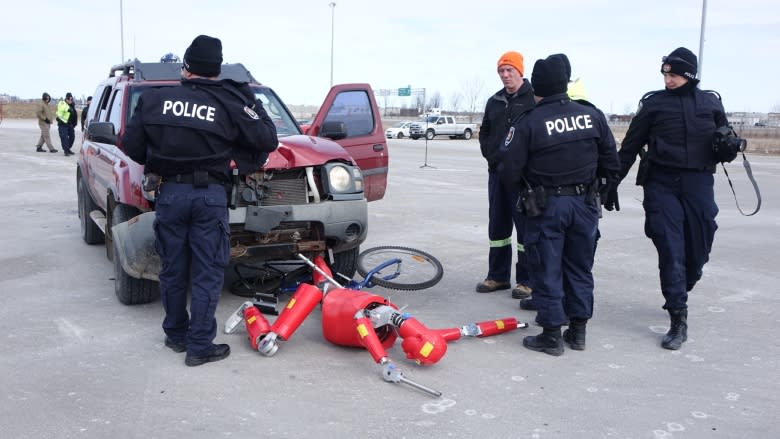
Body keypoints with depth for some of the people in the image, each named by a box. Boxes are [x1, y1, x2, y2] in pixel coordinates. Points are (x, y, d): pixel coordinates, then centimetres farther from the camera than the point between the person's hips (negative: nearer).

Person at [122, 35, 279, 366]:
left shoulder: (153, 99, 2)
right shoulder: (229, 104, -4)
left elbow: (132, 146, 4)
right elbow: (268, 140, 1)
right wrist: (247, 100, 13)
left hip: (170, 192, 3)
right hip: (210, 195, -2)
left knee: (173, 270, 15)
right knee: (207, 274, 3)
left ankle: (176, 335, 28)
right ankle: (199, 346, 5)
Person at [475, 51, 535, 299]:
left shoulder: (535, 99, -4)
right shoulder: (494, 102, 15)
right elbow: (484, 134, 22)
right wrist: (492, 157, 7)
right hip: (497, 172, 6)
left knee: (526, 226, -2)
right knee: (497, 225, 11)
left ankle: (526, 280, 6)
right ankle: (498, 276, 22)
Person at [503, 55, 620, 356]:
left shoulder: (528, 123, -13)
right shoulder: (593, 116, -2)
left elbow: (512, 170, -10)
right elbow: (610, 161, 4)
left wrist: (526, 191, 10)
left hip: (546, 205, -4)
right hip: (585, 203, 4)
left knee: (547, 270, 6)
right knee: (580, 268, 16)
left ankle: (551, 335, 10)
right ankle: (578, 331, 24)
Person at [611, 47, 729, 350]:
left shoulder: (710, 103, 8)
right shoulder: (653, 103, 3)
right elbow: (630, 147, 7)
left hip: (698, 184, 2)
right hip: (661, 185, -2)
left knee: (698, 251, 9)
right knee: (670, 252, -7)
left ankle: (677, 296, 37)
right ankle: (678, 320, -2)